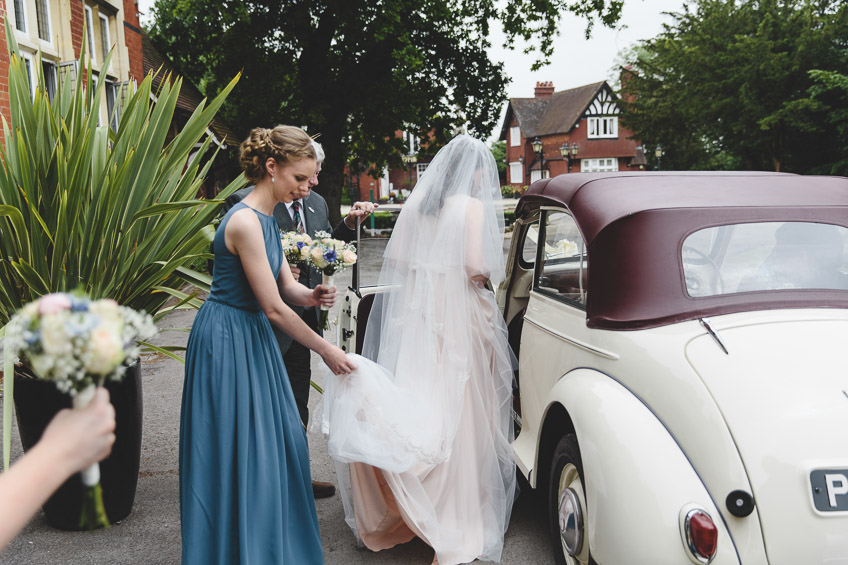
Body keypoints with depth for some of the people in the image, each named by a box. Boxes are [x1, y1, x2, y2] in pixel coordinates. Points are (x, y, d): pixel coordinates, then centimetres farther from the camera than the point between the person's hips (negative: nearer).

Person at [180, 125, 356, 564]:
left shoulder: (266, 218, 7)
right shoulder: (245, 221, -23)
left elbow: (285, 284, 7)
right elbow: (274, 308, -23)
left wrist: (310, 295, -16)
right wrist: (326, 351, -15)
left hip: (251, 337, 10)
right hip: (226, 341, -10)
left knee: (280, 441, 16)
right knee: (238, 450, 2)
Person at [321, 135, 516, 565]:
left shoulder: (416, 201, 9)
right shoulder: (472, 205, -7)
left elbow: (394, 257, 8)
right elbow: (475, 265, -14)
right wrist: (491, 274, 6)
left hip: (415, 309, 5)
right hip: (457, 310, -5)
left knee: (420, 397, 11)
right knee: (456, 409, -1)